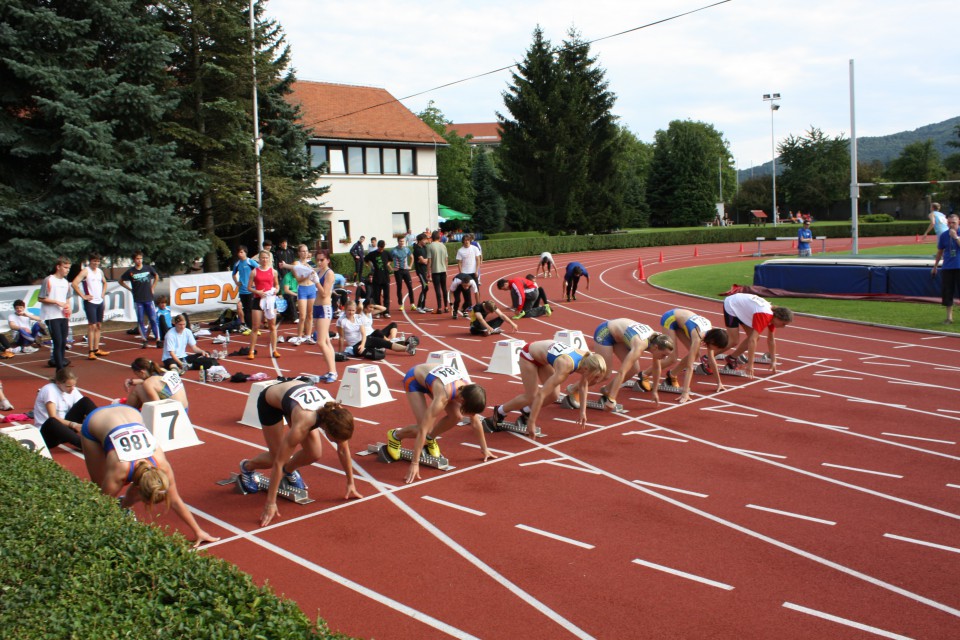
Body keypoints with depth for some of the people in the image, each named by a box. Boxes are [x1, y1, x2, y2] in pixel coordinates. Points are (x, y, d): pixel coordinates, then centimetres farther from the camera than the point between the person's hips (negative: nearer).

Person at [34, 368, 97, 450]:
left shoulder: (72, 390, 3)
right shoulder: (49, 390, -15)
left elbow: (86, 407, -3)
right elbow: (53, 418, -24)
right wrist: (74, 425, -36)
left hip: (65, 426, 6)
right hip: (47, 432, -6)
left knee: (85, 401, -11)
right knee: (51, 422, -42)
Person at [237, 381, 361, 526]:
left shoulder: (338, 413, -29)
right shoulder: (304, 423, -42)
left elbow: (343, 451, -12)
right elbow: (278, 462, -34)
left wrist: (350, 484, -6)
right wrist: (270, 503, -31)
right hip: (270, 402, -5)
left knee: (314, 454, -7)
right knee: (277, 456, -3)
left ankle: (289, 470, 23)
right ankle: (247, 467, 27)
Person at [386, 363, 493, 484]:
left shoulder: (468, 391, -23)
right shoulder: (443, 395, -41)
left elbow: (476, 422, -7)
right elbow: (423, 429, -39)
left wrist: (484, 449, 1)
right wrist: (415, 463, -38)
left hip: (430, 375, 6)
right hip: (413, 379, -6)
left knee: (456, 416, -11)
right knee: (426, 427, -18)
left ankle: (429, 439, 14)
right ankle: (395, 436, 9)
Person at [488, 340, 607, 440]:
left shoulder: (587, 359, -21)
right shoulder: (565, 367, -40)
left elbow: (583, 385, 1)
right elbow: (541, 394, -38)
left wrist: (583, 411, 3)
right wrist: (531, 422, -33)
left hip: (542, 353, 7)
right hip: (529, 354, -7)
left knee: (554, 395, 0)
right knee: (531, 397, -6)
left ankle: (526, 411, 24)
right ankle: (499, 412, 16)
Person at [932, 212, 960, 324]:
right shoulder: (943, 235, 6)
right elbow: (940, 252, 16)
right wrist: (935, 266, 19)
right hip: (947, 268, 3)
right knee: (947, 292, 2)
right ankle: (949, 317, 11)